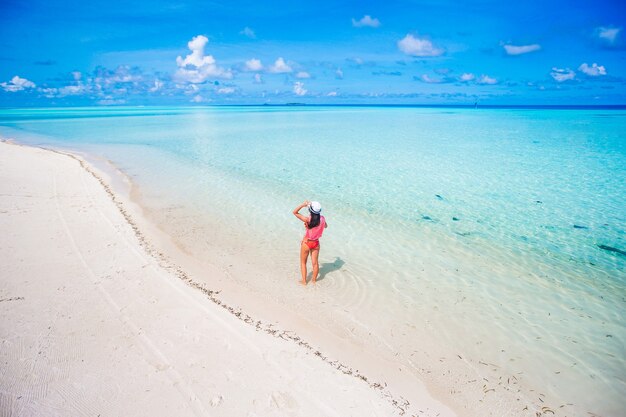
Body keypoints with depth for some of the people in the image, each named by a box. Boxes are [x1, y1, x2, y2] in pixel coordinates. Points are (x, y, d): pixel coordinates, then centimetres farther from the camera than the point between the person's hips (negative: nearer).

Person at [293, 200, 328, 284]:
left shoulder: (308, 220, -24)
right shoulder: (322, 219, -12)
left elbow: (295, 212, -17)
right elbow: (326, 226, 11)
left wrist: (303, 204, -23)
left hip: (306, 243, -4)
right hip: (316, 243, 4)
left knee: (303, 262, 16)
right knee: (315, 263, 17)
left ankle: (304, 281, 21)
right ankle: (314, 280, 31)